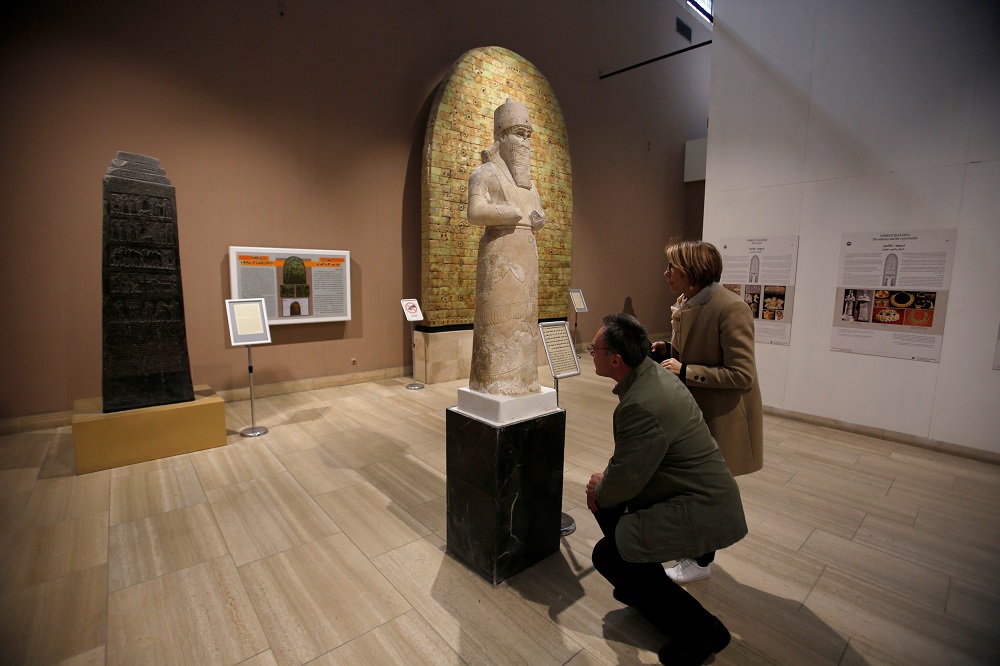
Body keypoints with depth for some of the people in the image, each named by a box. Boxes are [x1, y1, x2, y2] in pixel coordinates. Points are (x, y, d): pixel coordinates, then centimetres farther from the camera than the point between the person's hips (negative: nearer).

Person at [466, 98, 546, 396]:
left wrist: (538, 219, -1)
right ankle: (495, 384, -2)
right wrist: (515, 213, -8)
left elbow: (539, 215, 23)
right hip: (499, 252, -7)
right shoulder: (485, 174, -1)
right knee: (498, 314, -9)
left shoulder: (528, 182, 22)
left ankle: (520, 379, 14)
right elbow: (476, 213, -17)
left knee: (522, 316, 7)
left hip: (527, 253, 8)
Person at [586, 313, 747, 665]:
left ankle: (700, 629, 10)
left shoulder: (641, 405, -32)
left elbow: (624, 482, -22)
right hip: (701, 492, 10)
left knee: (607, 556, -6)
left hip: (701, 511, -10)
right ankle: (644, 584, 33)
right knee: (604, 498, 16)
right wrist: (606, 478, 4)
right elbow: (631, 453, 13)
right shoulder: (654, 372, 0)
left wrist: (600, 490, -1)